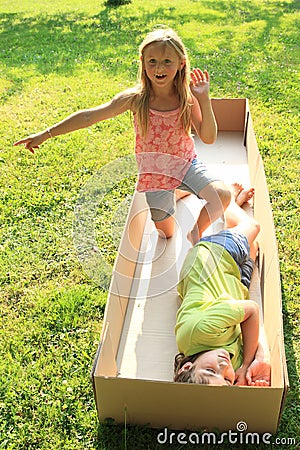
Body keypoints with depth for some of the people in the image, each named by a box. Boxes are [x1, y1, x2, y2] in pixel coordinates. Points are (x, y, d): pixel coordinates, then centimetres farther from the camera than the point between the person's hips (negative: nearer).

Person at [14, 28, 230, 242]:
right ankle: (178, 194, 40)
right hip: (155, 173, -1)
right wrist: (46, 134, -16)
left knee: (223, 195, -23)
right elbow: (89, 116, -16)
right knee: (166, 234, 8)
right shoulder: (136, 99, -18)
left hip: (186, 164, 1)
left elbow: (209, 138, -16)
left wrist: (204, 99, -28)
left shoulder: (187, 98, -14)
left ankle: (196, 231, 8)